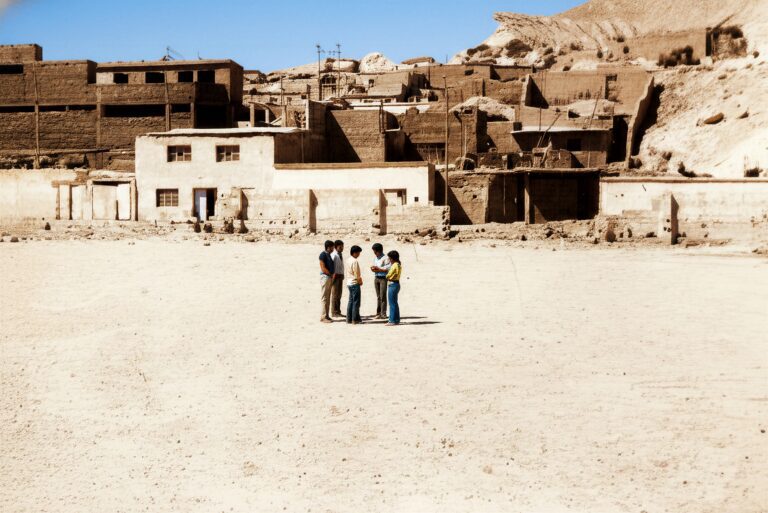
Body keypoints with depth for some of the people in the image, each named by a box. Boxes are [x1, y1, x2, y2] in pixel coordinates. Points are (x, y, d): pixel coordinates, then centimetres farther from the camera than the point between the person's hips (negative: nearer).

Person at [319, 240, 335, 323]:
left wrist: (332, 276, 8)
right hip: (325, 277, -9)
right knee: (324, 298, -7)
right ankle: (323, 317, -5)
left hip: (329, 278, 9)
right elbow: (323, 268, -17)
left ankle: (326, 316, 16)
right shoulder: (323, 255, -12)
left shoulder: (328, 255, 16)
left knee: (328, 298, 11)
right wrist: (330, 274, -8)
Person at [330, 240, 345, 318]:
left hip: (340, 276, 9)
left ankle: (338, 312, 18)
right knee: (334, 294, -6)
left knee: (339, 294, 12)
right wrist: (333, 276, -20)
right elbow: (332, 267, -17)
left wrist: (342, 276, 13)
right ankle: (334, 312, -2)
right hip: (336, 276, -9)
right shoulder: (333, 255, -13)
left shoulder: (341, 255, 14)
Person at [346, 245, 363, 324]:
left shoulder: (349, 260, 11)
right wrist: (360, 281, -2)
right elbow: (356, 274, -18)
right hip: (355, 283, -9)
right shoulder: (355, 261, -17)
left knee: (351, 301, 12)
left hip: (349, 283, 9)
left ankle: (349, 319, 13)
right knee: (356, 302, -3)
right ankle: (355, 319, -2)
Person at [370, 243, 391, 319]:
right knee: (378, 296, 8)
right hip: (376, 278, 7)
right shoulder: (375, 258, 15)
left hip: (383, 278, -7)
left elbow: (388, 268, -15)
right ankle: (378, 313, 10)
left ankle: (383, 314, -6)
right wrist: (373, 268, 1)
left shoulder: (385, 258, -9)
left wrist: (379, 269, -18)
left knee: (383, 296, -7)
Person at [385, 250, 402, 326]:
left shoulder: (395, 265, -18)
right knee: (395, 303, 15)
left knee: (392, 303, -5)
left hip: (392, 285, -10)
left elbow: (388, 276, -13)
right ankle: (396, 320, 21)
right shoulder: (399, 265, 12)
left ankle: (393, 320, -2)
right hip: (396, 284, 10)